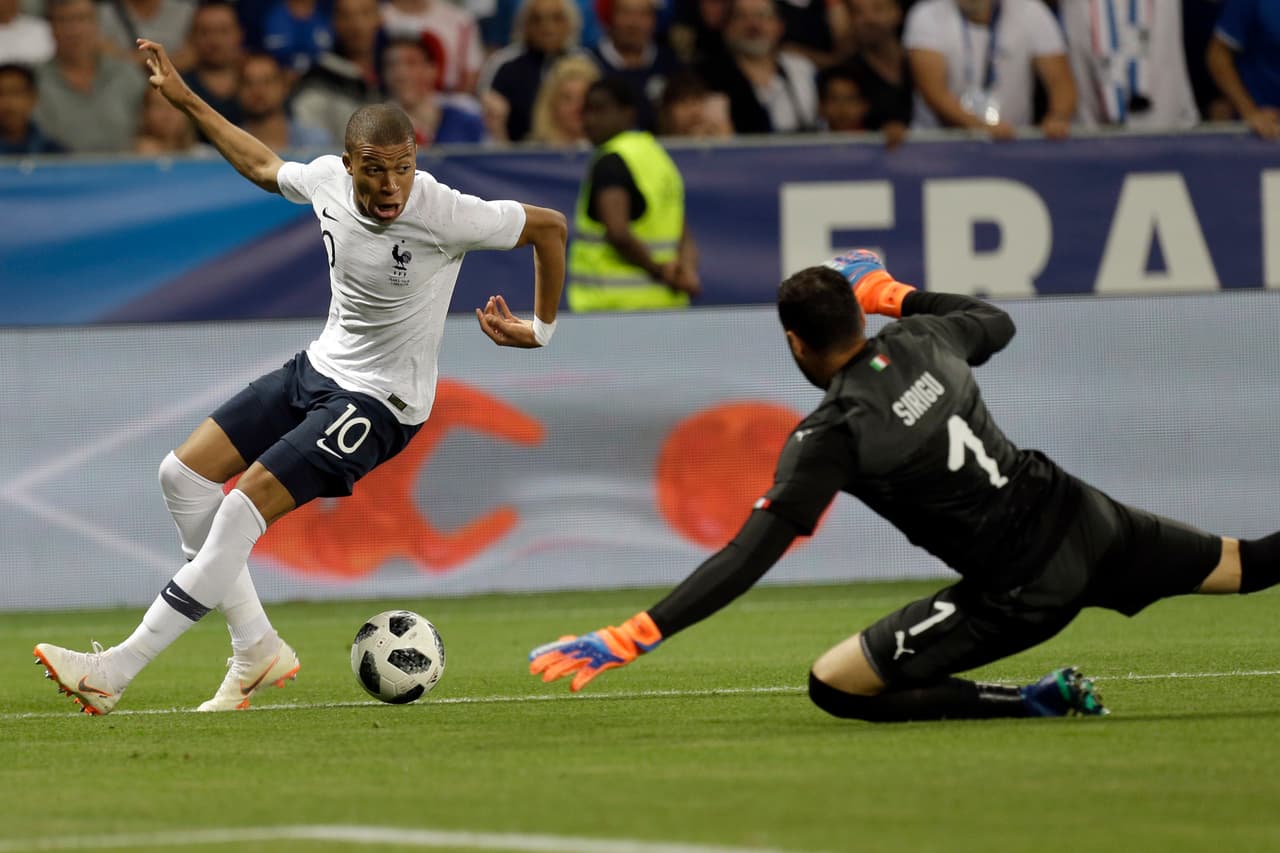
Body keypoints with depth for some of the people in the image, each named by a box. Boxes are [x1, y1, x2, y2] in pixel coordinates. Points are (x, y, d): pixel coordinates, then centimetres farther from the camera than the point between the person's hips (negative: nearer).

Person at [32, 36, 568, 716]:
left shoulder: (443, 214, -26)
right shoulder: (326, 180, -8)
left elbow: (549, 226, -12)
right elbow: (263, 167, 17)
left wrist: (540, 328, -3)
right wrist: (185, 101, 19)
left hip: (378, 401, -8)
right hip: (320, 366, 8)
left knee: (243, 510, -18)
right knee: (184, 475, 2)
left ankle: (114, 672, -13)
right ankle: (256, 649, 10)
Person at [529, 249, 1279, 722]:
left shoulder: (831, 438, -16)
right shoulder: (921, 340, 0)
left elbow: (748, 558, -22)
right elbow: (997, 322, 26)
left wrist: (631, 638, -23)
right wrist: (898, 296, 30)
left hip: (1022, 592, -7)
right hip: (1077, 513, 7)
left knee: (832, 685, -1)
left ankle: (1041, 703, -5)